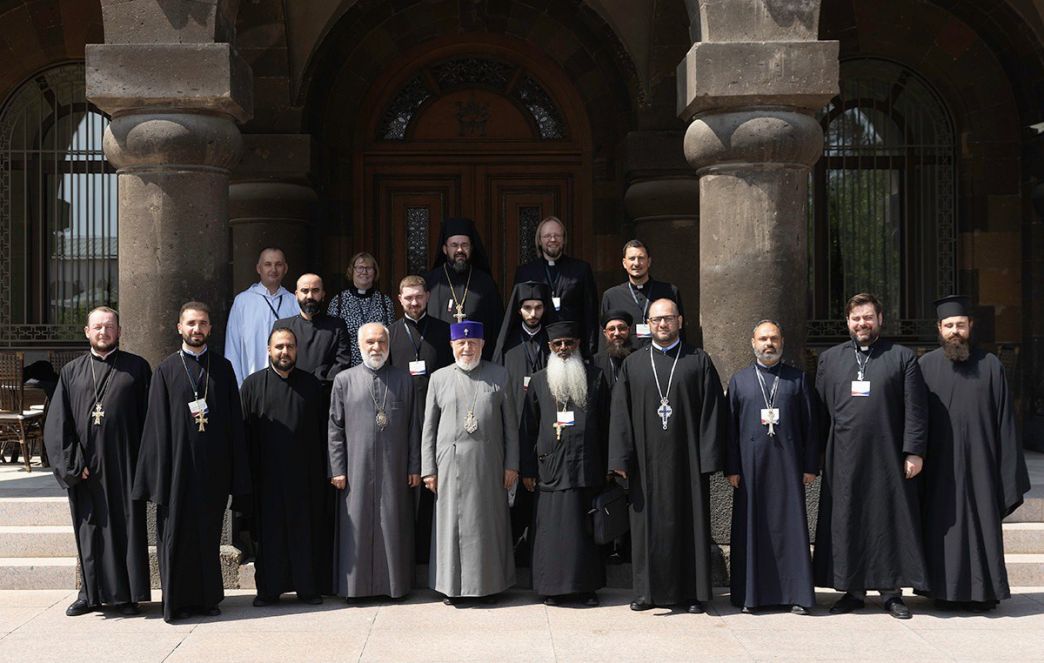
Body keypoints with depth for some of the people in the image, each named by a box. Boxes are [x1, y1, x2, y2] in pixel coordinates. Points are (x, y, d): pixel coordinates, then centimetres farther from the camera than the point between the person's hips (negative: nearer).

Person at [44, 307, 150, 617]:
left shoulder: (137, 368, 4)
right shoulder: (71, 371, 10)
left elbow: (148, 417, 0)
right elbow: (57, 423, 6)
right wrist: (71, 464, -5)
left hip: (123, 465, -2)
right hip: (85, 468, 2)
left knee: (127, 526, 2)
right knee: (90, 530, 8)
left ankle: (126, 593, 11)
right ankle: (92, 592, 18)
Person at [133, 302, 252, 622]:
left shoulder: (222, 368, 7)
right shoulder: (166, 370, 3)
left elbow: (234, 421, 6)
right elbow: (157, 424, 0)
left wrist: (237, 472, 1)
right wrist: (158, 473, -7)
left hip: (213, 465, 2)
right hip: (178, 463, -1)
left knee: (209, 532, 8)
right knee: (176, 532, 1)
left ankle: (207, 597, 18)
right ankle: (177, 600, 9)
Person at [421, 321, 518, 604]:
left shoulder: (499, 376, 5)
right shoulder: (439, 378, 6)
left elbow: (510, 424, 6)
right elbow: (429, 427, 7)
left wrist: (511, 464, 1)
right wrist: (428, 469, 2)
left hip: (488, 464, 0)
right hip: (451, 463, 0)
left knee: (488, 523, 6)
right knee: (451, 523, 4)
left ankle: (490, 582, 17)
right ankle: (451, 584, 14)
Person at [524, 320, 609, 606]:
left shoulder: (595, 378, 7)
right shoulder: (539, 381, 8)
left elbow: (605, 424, 8)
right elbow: (529, 428, 8)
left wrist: (607, 465, 3)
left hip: (586, 466, 0)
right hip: (550, 468, 0)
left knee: (585, 527, 4)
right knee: (552, 527, 0)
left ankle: (586, 586, 12)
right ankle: (552, 586, 9)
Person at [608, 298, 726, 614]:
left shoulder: (699, 361, 4)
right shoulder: (633, 364, 9)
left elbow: (711, 411, -1)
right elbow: (620, 413, 5)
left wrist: (709, 458, -8)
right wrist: (621, 458, -3)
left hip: (687, 458, -1)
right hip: (646, 460, 1)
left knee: (690, 521, 2)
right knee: (648, 523, 5)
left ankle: (693, 591, 11)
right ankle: (649, 590, 14)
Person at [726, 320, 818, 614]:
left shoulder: (797, 379, 8)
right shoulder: (739, 380, 9)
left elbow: (810, 425, 5)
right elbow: (731, 427, 6)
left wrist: (810, 466, -1)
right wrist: (731, 468, -1)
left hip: (788, 464, 0)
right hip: (751, 465, 0)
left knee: (791, 525, 1)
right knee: (751, 527, 3)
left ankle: (796, 593, 8)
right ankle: (751, 593, 10)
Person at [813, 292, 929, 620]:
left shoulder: (902, 357, 4)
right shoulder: (830, 359, 11)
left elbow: (915, 409, 0)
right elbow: (820, 409, 10)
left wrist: (914, 452, -7)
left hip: (888, 457, -2)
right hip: (844, 458, 2)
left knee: (891, 522, 2)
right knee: (846, 523, 4)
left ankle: (892, 592, 10)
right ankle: (852, 591, 13)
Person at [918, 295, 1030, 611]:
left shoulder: (990, 365, 4)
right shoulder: (926, 366, 3)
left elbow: (1005, 419, 3)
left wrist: (1008, 471, 0)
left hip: (979, 463, 0)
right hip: (940, 464, 0)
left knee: (982, 524, 3)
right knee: (943, 525, 4)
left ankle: (982, 591, 12)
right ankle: (948, 591, 13)